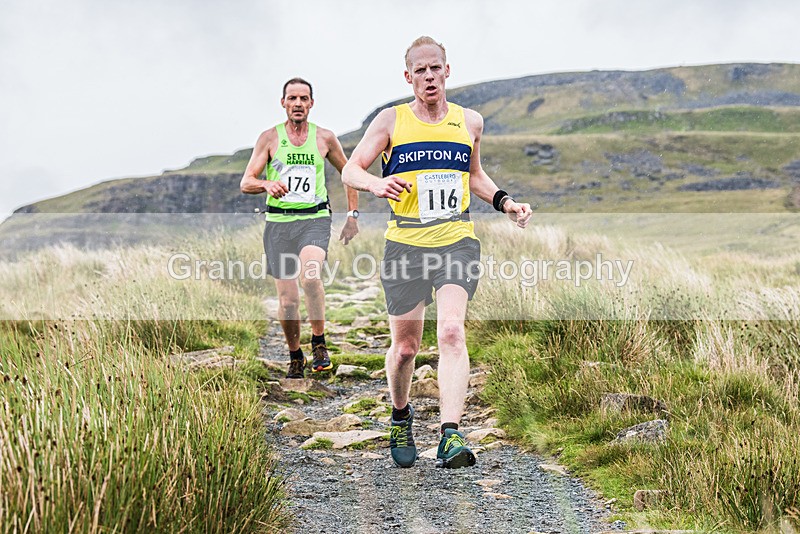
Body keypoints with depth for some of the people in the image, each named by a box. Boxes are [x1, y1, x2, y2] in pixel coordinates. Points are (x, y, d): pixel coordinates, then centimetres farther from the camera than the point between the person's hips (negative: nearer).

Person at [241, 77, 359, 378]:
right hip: (278, 222, 1)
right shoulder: (269, 138, 4)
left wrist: (352, 215, 14)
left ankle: (319, 342, -12)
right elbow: (245, 183, 0)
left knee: (310, 276, -30)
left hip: (314, 219, -1)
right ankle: (295, 357, 23)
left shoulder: (325, 138, 7)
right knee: (287, 301, 0)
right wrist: (267, 185, -22)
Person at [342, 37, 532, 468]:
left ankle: (451, 436, -24)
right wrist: (376, 184, -22)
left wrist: (504, 202, 10)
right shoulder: (391, 120, 3)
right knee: (405, 345, 7)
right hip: (405, 244, -1)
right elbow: (350, 170, -1)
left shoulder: (470, 122, 11)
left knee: (451, 331, -20)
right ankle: (401, 417, 35)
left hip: (457, 242, 1)